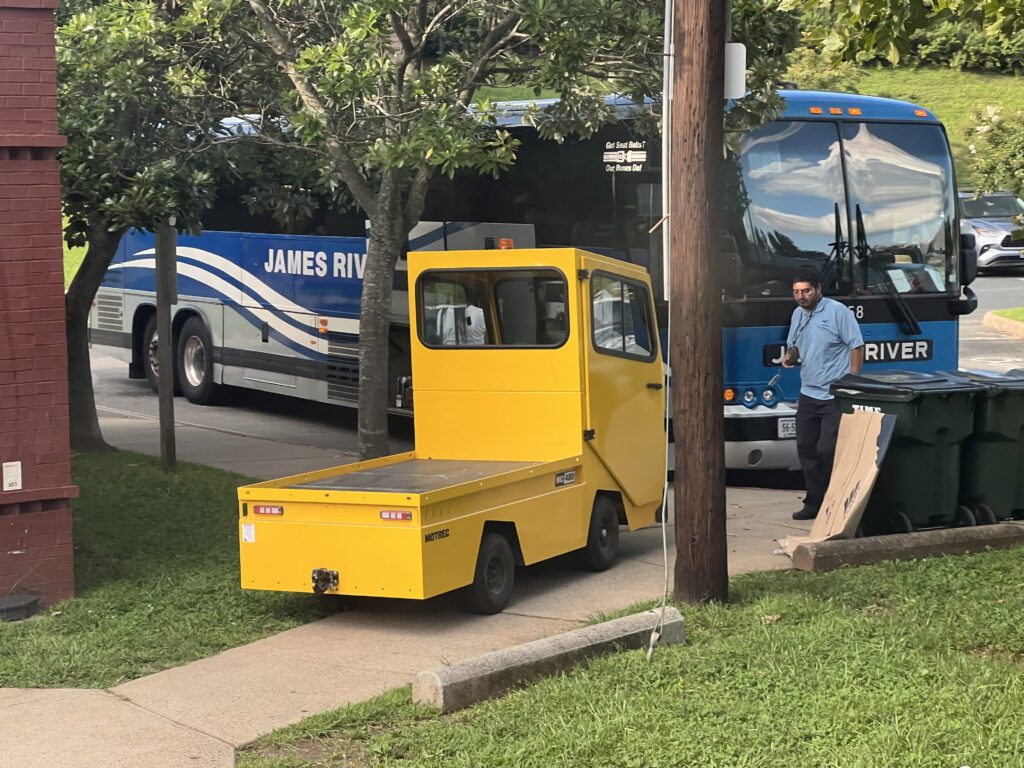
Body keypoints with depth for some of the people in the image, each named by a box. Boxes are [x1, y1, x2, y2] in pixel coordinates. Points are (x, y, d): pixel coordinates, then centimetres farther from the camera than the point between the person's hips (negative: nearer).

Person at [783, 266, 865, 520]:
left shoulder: (837, 311, -10)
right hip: (808, 395, 7)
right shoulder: (797, 314, 12)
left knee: (827, 450, -11)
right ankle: (815, 502, 17)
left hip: (835, 396, -7)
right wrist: (789, 357, 1)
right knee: (806, 449, 8)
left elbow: (856, 346, -10)